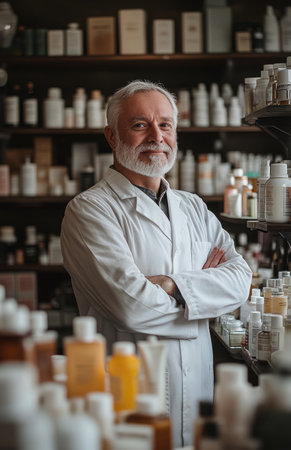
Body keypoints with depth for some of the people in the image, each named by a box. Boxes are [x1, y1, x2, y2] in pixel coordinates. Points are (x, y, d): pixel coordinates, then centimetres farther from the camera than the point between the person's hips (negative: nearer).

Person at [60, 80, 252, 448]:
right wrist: (205, 283, -6)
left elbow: (240, 279, -1)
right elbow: (130, 305, -21)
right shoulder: (88, 210, -9)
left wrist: (174, 286, -18)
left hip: (198, 390, 6)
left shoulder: (194, 208, 11)